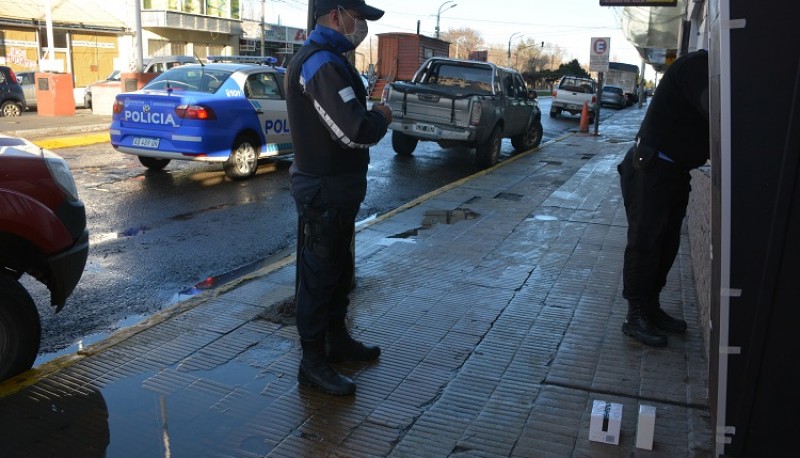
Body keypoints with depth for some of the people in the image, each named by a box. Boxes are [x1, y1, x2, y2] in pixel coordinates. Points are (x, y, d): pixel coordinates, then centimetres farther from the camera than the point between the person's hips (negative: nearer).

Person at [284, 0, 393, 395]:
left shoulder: (324, 58, 15)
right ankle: (313, 363, 14)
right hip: (324, 190, -10)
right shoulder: (322, 64, -21)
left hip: (335, 187, 10)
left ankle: (337, 339, 36)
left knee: (339, 269, 20)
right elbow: (356, 133, -28)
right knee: (318, 275, 1)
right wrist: (381, 117, -10)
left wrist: (370, 114, 1)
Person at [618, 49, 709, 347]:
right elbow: (714, 107, -32)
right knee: (645, 242, -5)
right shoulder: (696, 66, -15)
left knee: (666, 244, 12)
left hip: (675, 173, 10)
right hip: (651, 170, -9)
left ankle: (651, 308, 22)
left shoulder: (707, 68, 14)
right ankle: (636, 317, 2)